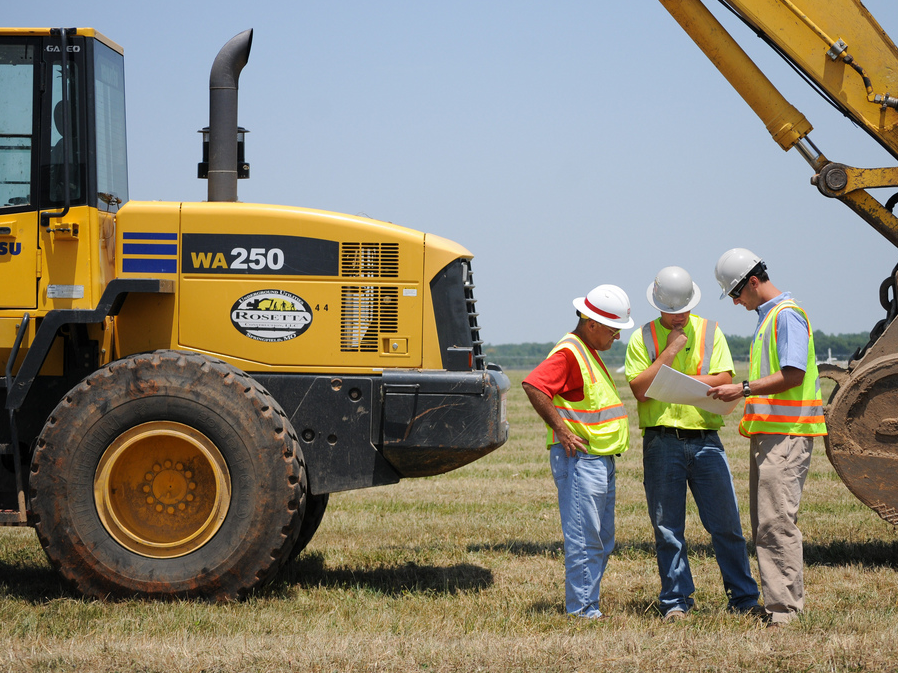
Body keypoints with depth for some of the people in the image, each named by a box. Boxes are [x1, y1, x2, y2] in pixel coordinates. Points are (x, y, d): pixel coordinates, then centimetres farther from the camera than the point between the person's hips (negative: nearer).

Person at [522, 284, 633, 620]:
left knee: (602, 540, 13)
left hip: (601, 459, 10)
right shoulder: (569, 352, -14)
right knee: (584, 538, -9)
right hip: (579, 458, -10)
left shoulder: (590, 352, 19)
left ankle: (588, 603, 18)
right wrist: (561, 429, -25)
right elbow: (533, 385, -27)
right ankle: (581, 609, -6)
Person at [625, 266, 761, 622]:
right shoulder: (642, 338, 6)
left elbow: (724, 380, -2)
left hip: (705, 440, 1)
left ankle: (744, 598, 8)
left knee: (727, 524, 0)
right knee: (668, 529, 2)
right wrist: (670, 352, -10)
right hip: (661, 442, -1)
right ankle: (676, 601, 10)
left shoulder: (709, 332, 10)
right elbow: (640, 389, -6)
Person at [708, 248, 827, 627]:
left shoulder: (787, 315, -11)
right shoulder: (767, 316, 21)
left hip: (787, 434, -10)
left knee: (777, 520, -13)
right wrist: (746, 398, 14)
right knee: (764, 522, 10)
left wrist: (744, 389, -18)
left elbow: (793, 375, -19)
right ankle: (780, 599, 14)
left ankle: (785, 606, -12)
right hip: (768, 432, 10)